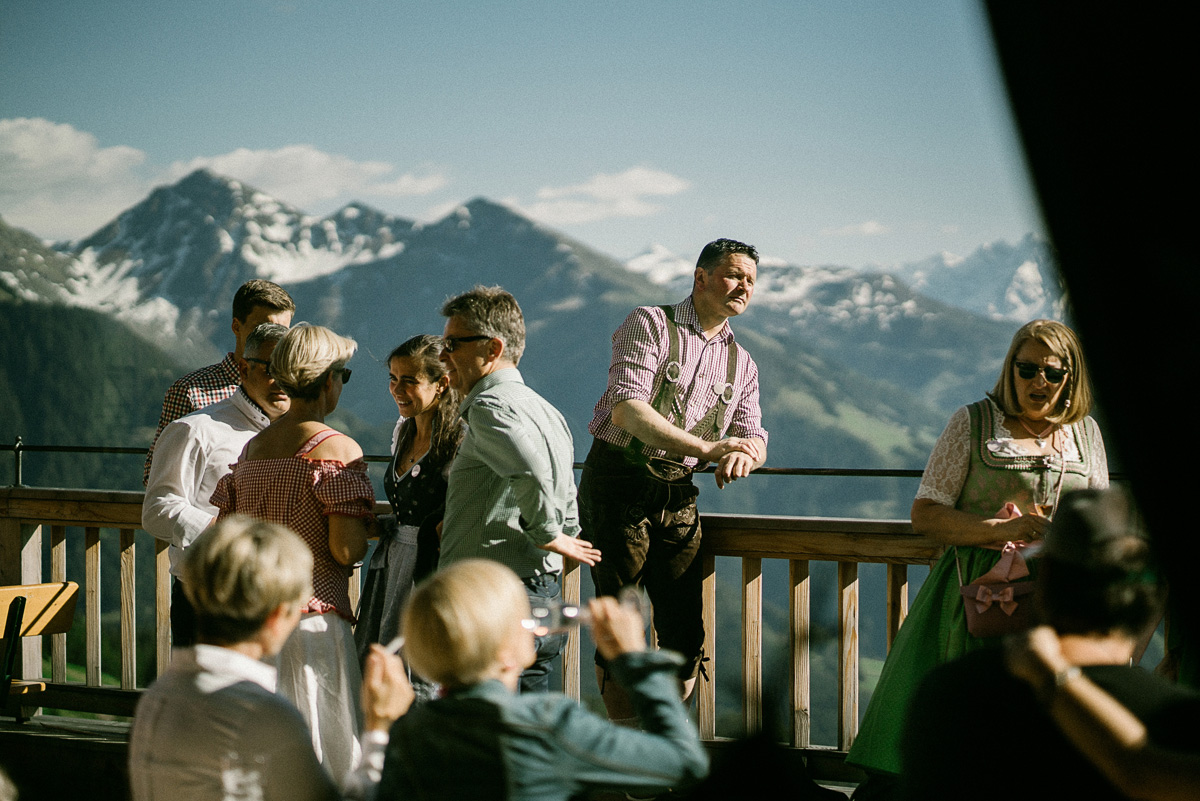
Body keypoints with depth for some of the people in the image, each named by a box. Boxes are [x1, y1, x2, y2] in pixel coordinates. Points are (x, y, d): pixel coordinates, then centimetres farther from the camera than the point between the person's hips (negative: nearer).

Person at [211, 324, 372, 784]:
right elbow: (345, 551, -17)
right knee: (320, 753, -2)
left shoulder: (252, 448, 13)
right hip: (312, 619, -7)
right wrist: (365, 531, 4)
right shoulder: (337, 449, -9)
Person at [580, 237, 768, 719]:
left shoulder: (742, 364, 15)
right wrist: (706, 447, -29)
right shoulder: (650, 325, -5)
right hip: (618, 484, -5)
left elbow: (753, 438, 8)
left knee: (686, 630, 2)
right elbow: (627, 409, -19)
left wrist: (741, 455, -19)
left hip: (677, 496, 6)